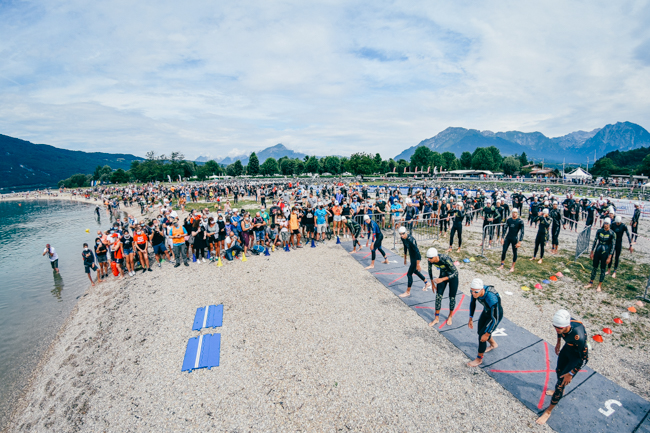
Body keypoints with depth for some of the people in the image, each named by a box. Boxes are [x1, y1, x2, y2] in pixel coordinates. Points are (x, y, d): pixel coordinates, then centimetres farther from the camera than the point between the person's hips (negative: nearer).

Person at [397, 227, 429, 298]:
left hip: (416, 258, -9)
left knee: (409, 274, -2)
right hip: (412, 257, 9)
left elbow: (417, 252, -28)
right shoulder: (403, 238, -5)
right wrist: (405, 258, 21)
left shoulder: (410, 240, -31)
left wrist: (418, 265, -24)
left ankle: (408, 292, 14)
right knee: (415, 271, 26)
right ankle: (426, 283, 49)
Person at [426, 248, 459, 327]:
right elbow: (430, 270, -1)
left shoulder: (445, 259, -38)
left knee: (452, 297, 6)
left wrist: (442, 279, -37)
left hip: (453, 276, -4)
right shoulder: (430, 260, -22)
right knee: (438, 295, -2)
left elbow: (455, 273, -29)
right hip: (443, 274, 4)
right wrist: (432, 283, 6)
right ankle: (436, 318, 11)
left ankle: (450, 316, 31)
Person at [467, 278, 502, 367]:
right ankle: (493, 344, 53)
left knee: (482, 335, -4)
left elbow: (495, 319, -31)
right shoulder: (475, 290, -25)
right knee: (480, 331, 20)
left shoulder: (491, 299, -43)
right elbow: (472, 303, -3)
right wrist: (471, 319, 2)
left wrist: (487, 334, -22)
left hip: (496, 314, -6)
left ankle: (479, 359, 19)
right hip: (486, 311, 7)